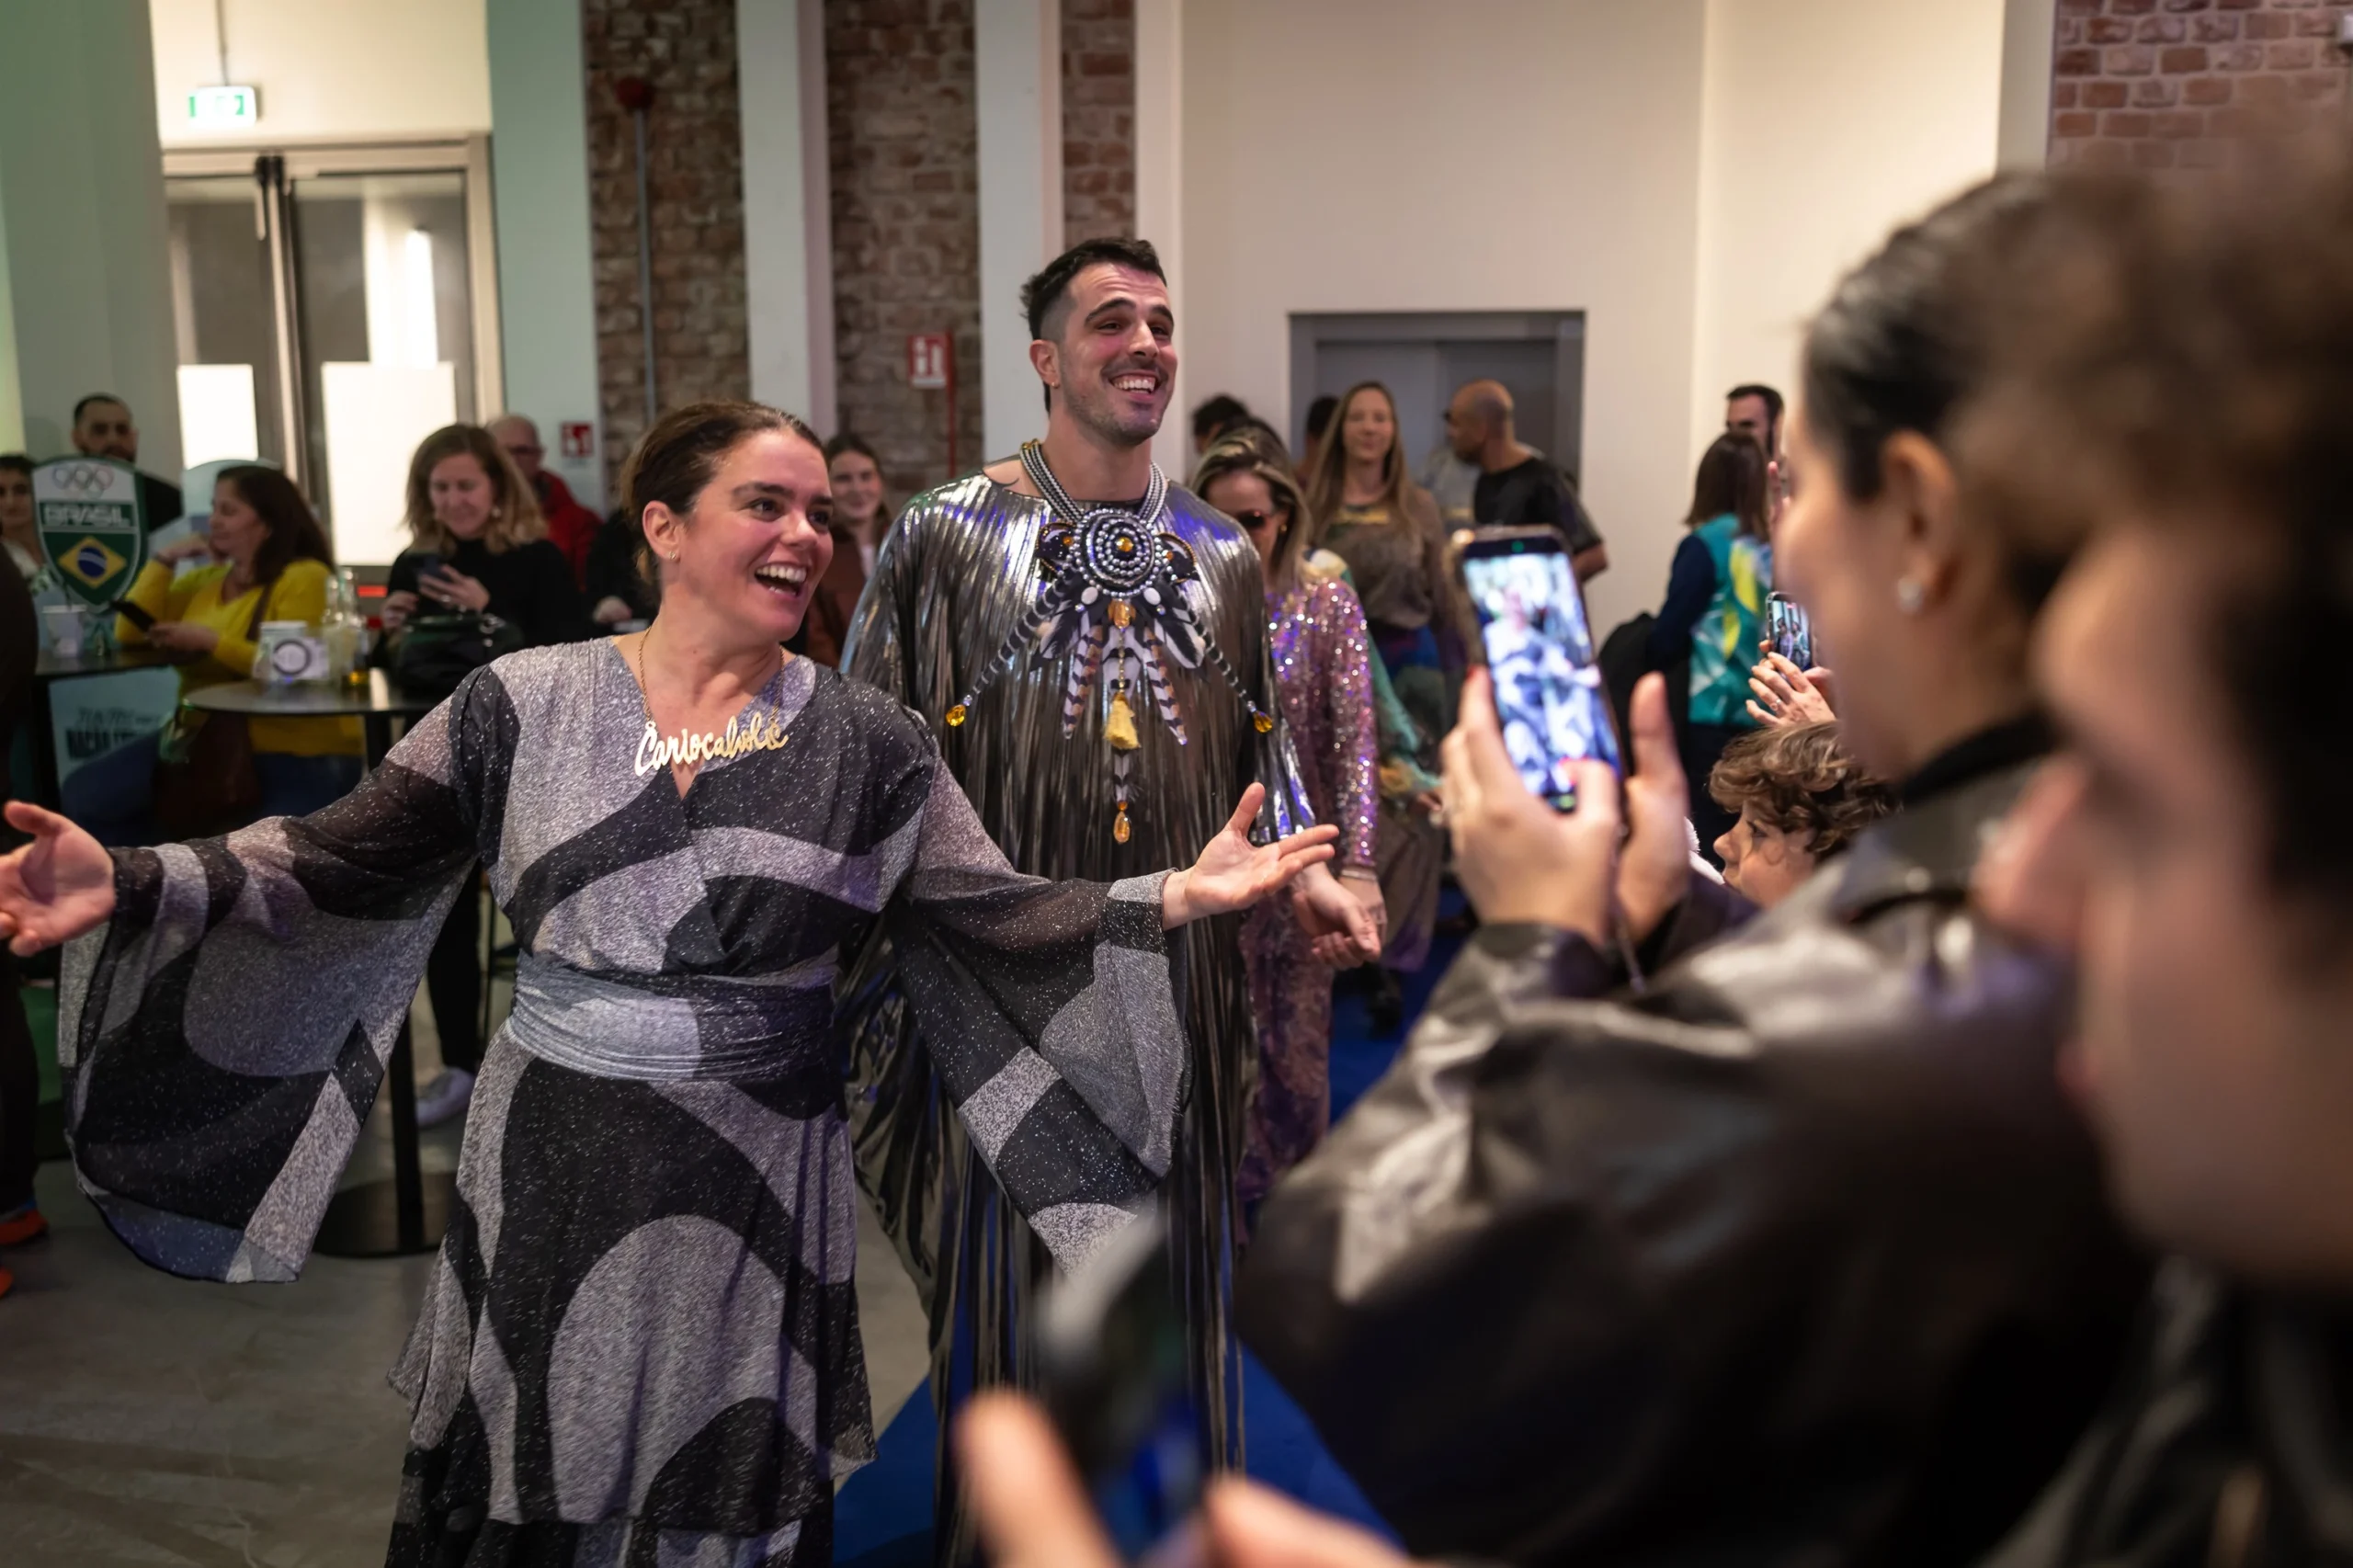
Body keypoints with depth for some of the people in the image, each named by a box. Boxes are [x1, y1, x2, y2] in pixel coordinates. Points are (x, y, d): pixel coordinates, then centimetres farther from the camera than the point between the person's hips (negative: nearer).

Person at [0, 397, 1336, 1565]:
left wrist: (1179, 896, -18)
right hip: (549, 1178, 1)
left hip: (756, 1190, 0)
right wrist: (130, 885, -18)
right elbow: (340, 864, -4)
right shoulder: (524, 703, -4)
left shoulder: (870, 743, -3)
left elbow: (992, 920, -6)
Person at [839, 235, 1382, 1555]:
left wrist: (1306, 874, -3)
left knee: (1176, 1270, 15)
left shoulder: (1226, 557, 8)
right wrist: (920, 936, -11)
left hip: (1180, 969, 4)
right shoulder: (948, 536, -3)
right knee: (1007, 1279, 7)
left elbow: (1263, 751, 14)